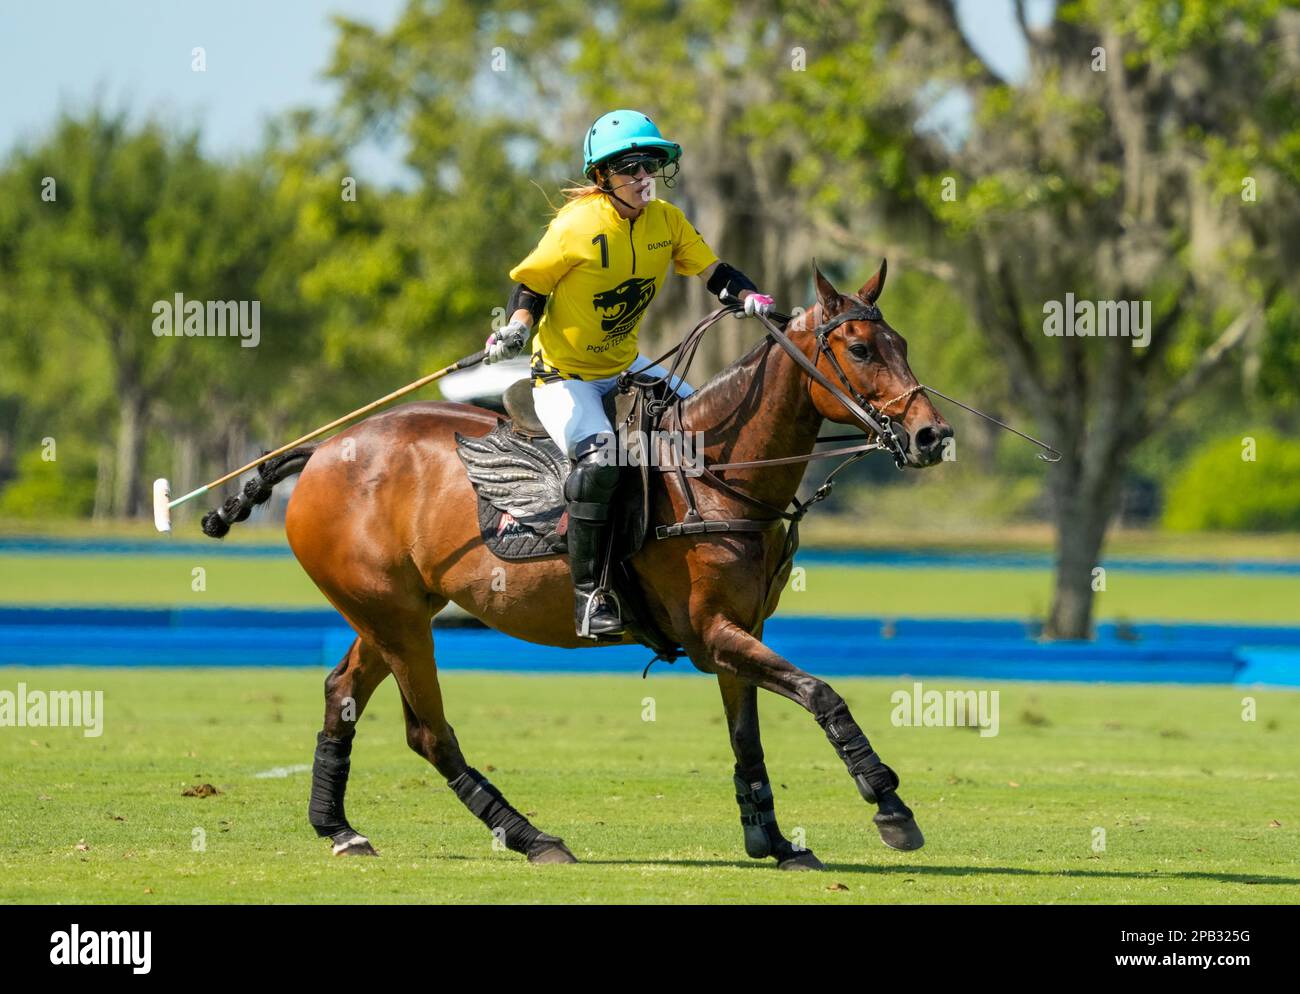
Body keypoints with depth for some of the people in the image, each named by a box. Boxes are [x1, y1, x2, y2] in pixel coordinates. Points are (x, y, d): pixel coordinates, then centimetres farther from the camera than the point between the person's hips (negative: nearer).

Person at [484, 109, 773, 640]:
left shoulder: (666, 221, -3)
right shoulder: (577, 226, -20)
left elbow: (713, 271, 6)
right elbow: (530, 287, -10)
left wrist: (749, 297, -14)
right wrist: (515, 330, -28)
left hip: (625, 367, 7)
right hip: (564, 375, -7)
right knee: (599, 458, -30)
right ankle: (589, 593, -21)